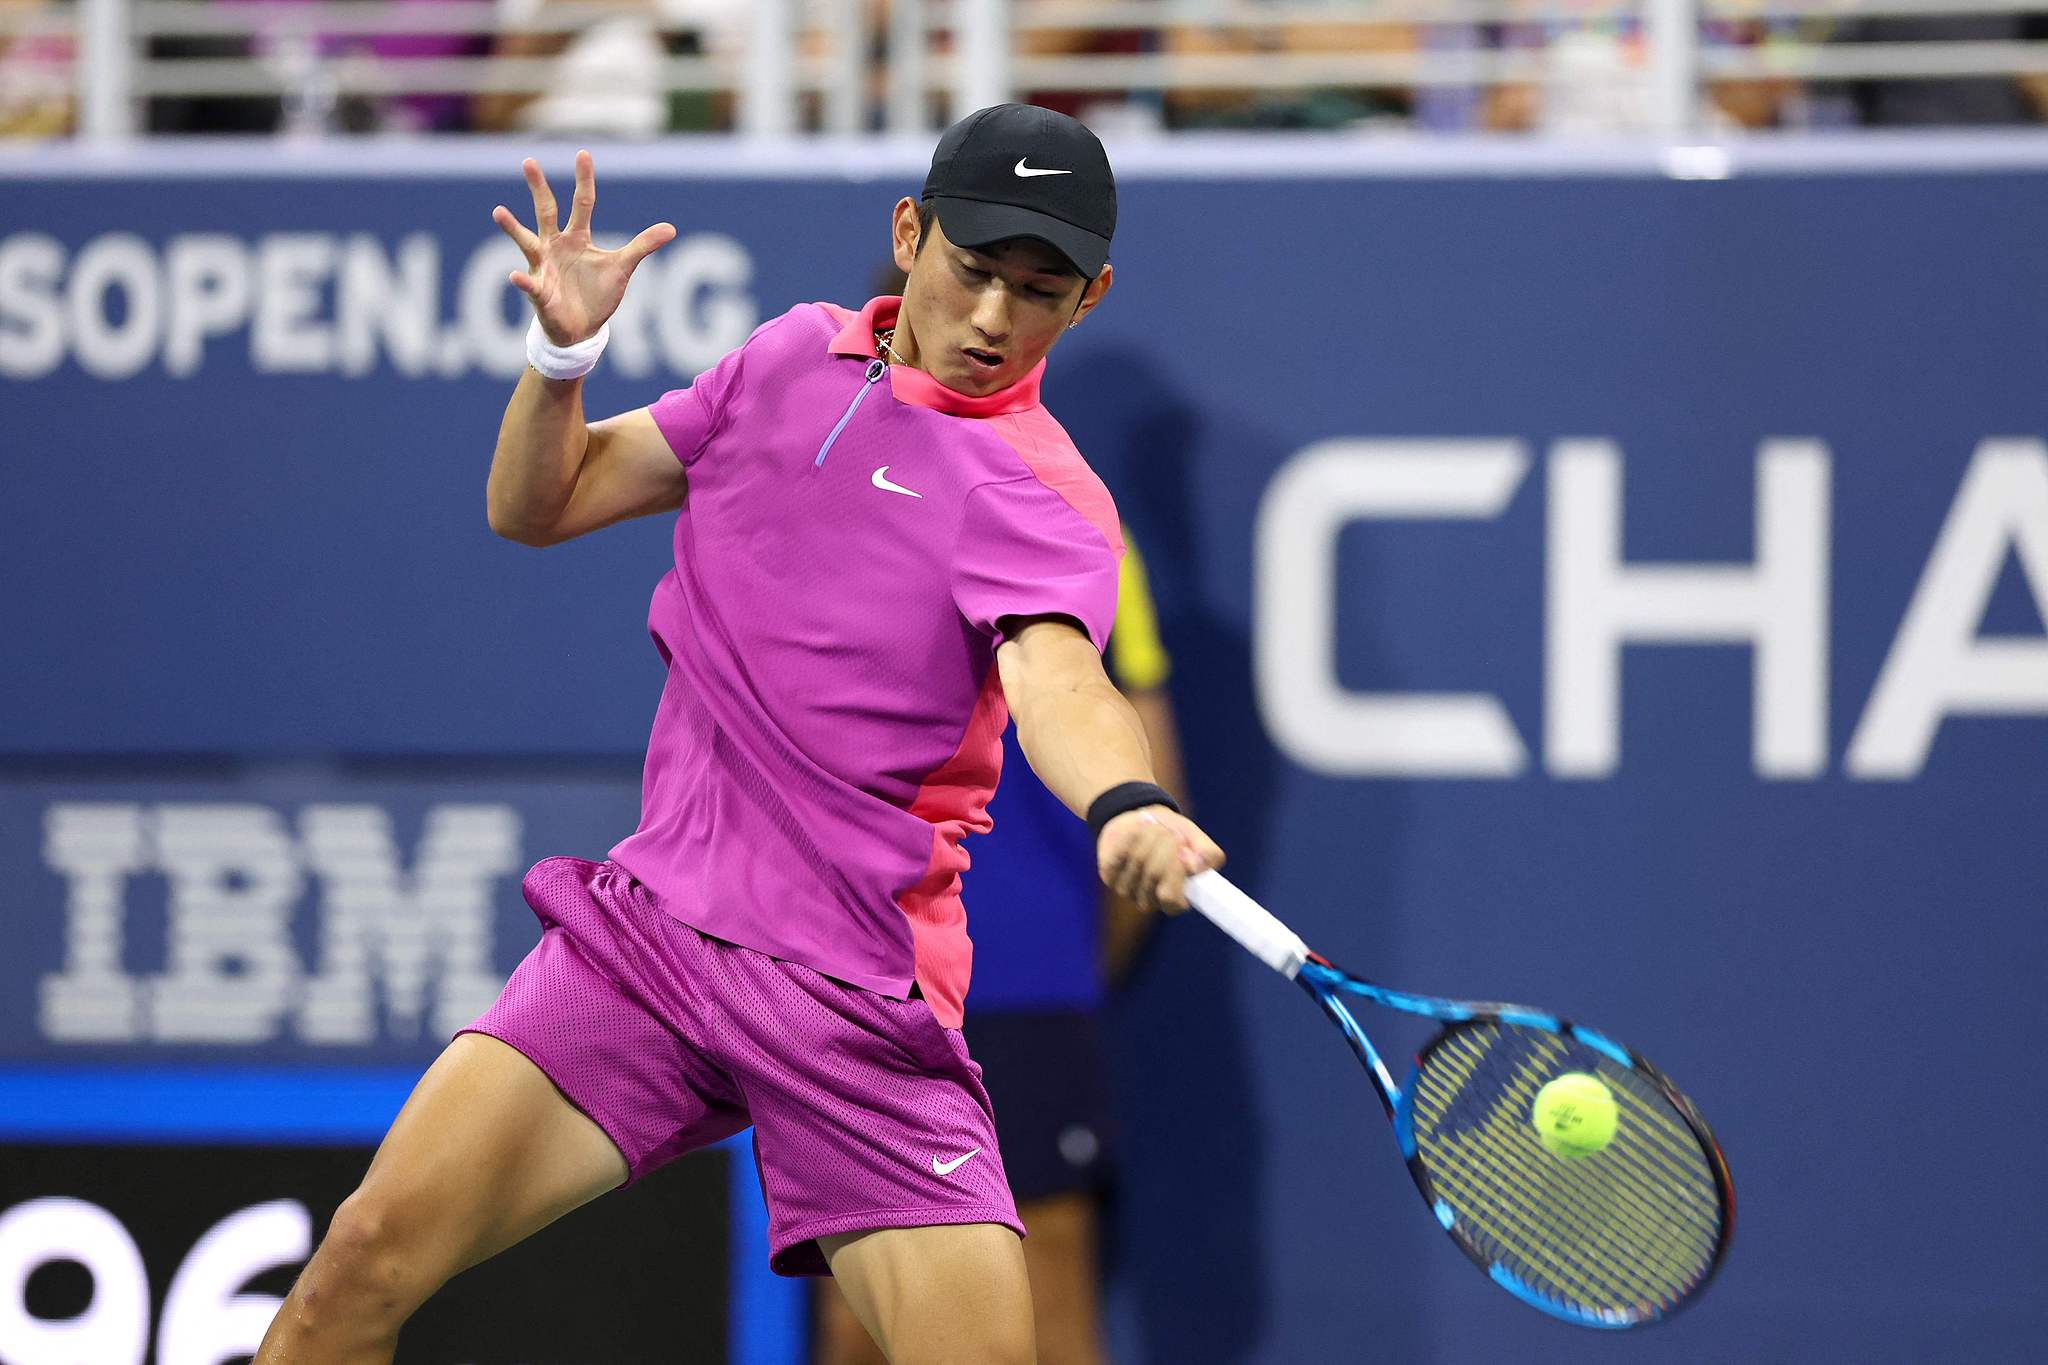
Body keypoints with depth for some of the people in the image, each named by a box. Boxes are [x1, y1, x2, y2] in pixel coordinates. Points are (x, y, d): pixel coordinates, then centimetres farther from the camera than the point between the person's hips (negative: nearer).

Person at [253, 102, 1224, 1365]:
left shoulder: (1042, 493, -6)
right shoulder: (794, 357, 11)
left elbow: (1055, 673, -27)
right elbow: (538, 505, 19)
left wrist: (1126, 806, -50)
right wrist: (564, 353, -2)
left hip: (859, 1007, -3)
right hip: (652, 924, 3)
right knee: (371, 1258, -10)